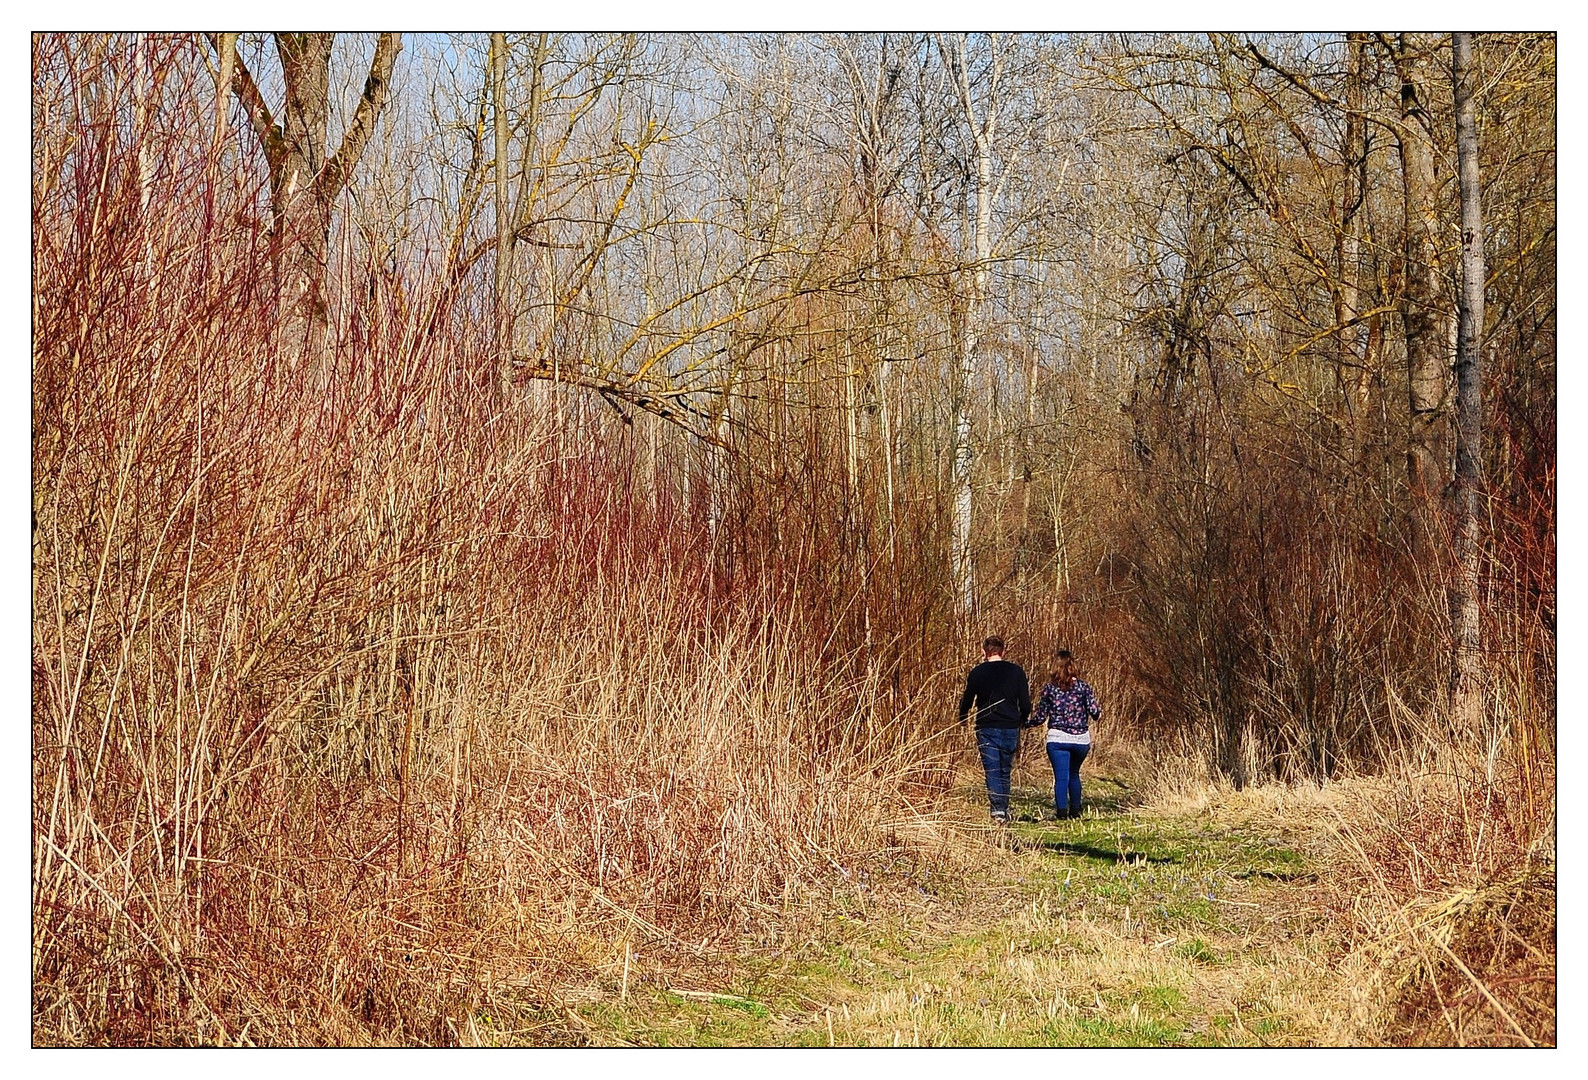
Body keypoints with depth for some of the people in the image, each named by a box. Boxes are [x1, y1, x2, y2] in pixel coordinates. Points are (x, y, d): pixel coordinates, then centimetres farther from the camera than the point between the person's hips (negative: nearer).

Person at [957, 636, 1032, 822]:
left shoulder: (977, 672, -1)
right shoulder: (1016, 671, 3)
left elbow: (967, 700, 8)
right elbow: (1025, 704, 4)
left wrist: (962, 719, 27)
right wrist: (1021, 722, 24)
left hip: (987, 728, -2)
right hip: (1011, 728, 2)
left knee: (992, 771, -3)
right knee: (1005, 771, 14)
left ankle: (998, 810, -15)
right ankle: (1004, 810, 17)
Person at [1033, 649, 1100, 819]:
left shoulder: (1049, 688, -2)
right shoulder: (1082, 686, -2)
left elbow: (1041, 718, 1)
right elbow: (1094, 712, -7)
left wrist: (1040, 722, 23)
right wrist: (1099, 714, 16)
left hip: (1057, 738, -2)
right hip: (1081, 739, 2)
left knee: (1061, 777, -2)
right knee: (1074, 774, 20)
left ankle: (1061, 811, -12)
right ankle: (1075, 810, 24)